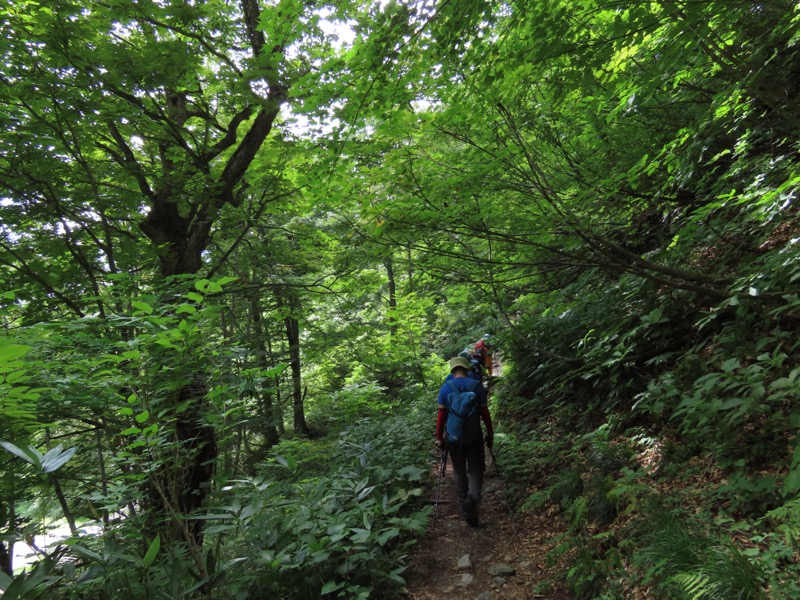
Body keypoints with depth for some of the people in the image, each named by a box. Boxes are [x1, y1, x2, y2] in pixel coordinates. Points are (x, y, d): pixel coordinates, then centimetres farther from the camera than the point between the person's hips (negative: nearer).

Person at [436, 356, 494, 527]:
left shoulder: (445, 387, -4)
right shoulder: (476, 385, -5)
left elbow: (441, 414, -4)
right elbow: (484, 412, -4)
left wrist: (439, 437, 3)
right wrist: (490, 433, 6)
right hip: (473, 436, -1)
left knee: (459, 472, 15)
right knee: (475, 469, 7)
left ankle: (464, 503, 21)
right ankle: (473, 497, -18)